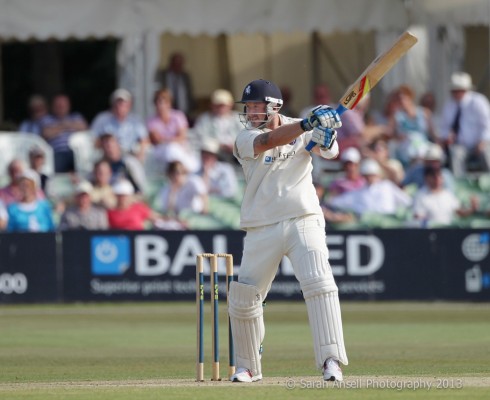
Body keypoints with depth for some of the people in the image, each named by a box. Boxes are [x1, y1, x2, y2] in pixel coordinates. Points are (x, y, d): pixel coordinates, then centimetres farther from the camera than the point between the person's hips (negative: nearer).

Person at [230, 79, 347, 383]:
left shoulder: (301, 131, 4)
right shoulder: (246, 139, -2)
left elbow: (331, 152, -10)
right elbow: (270, 141, -23)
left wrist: (326, 139, -34)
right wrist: (308, 124, -38)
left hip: (304, 222, -1)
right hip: (262, 229, 1)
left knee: (319, 284, -20)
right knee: (243, 299, 3)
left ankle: (331, 360, -21)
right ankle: (248, 367, 22)